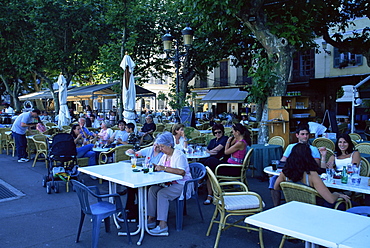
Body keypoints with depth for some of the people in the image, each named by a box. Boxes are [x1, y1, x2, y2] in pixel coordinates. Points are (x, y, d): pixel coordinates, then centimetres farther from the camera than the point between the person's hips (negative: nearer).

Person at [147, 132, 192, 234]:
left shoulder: (179, 155, -15)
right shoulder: (165, 156, 14)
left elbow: (181, 172, -29)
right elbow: (159, 167, 22)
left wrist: (164, 168, -30)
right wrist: (155, 167, -4)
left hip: (181, 185, -8)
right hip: (169, 183, 8)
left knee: (162, 193, -28)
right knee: (152, 189, -13)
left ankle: (163, 224, -25)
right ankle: (151, 219, -9)